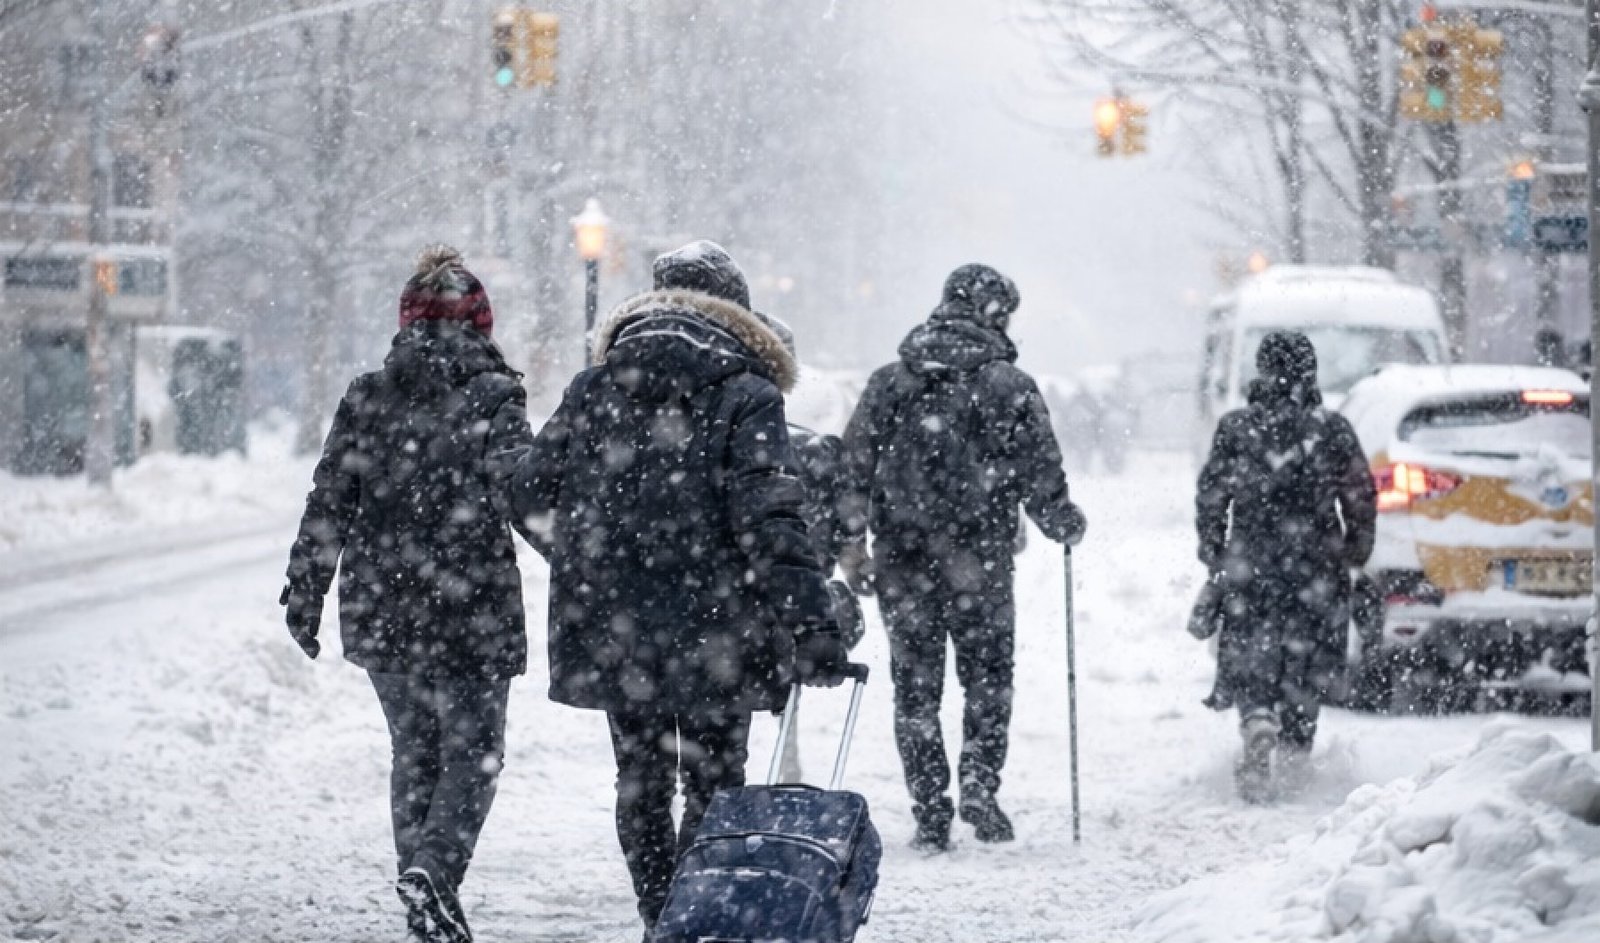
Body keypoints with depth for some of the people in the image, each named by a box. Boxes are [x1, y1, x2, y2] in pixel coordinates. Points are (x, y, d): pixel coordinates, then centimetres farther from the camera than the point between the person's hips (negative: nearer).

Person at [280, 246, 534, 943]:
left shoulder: (365, 398, 5)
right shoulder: (491, 396, -6)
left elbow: (327, 505, 5)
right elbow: (520, 488, -16)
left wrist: (305, 594, 10)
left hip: (380, 612, 4)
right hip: (470, 611, -4)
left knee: (412, 749, 16)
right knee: (473, 752, 2)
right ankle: (433, 867, -21)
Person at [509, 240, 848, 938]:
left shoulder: (593, 388, 6)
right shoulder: (746, 395, -6)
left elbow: (531, 491, 7)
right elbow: (771, 520, -16)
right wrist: (812, 628, -18)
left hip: (611, 634, 4)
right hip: (712, 633, -3)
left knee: (641, 785, 16)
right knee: (714, 787, 6)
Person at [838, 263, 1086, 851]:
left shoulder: (888, 383, 6)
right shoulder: (1009, 387, -4)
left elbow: (854, 466, 2)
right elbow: (1041, 477, -3)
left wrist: (851, 542, 6)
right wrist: (1066, 526, 15)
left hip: (902, 561, 3)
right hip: (979, 560, -2)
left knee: (915, 685, 9)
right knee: (987, 675, 14)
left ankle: (930, 816, 8)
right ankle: (979, 784, -2)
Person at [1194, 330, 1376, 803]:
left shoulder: (1236, 427, -4)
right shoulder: (1334, 429, -3)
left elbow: (1211, 494, -2)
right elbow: (1361, 496, 0)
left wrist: (1212, 552, 10)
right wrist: (1357, 549, 14)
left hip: (1252, 564, -1)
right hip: (1317, 564, 1)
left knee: (1251, 656, 4)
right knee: (1308, 656, 18)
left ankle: (1258, 724, -22)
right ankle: (1296, 742, 26)